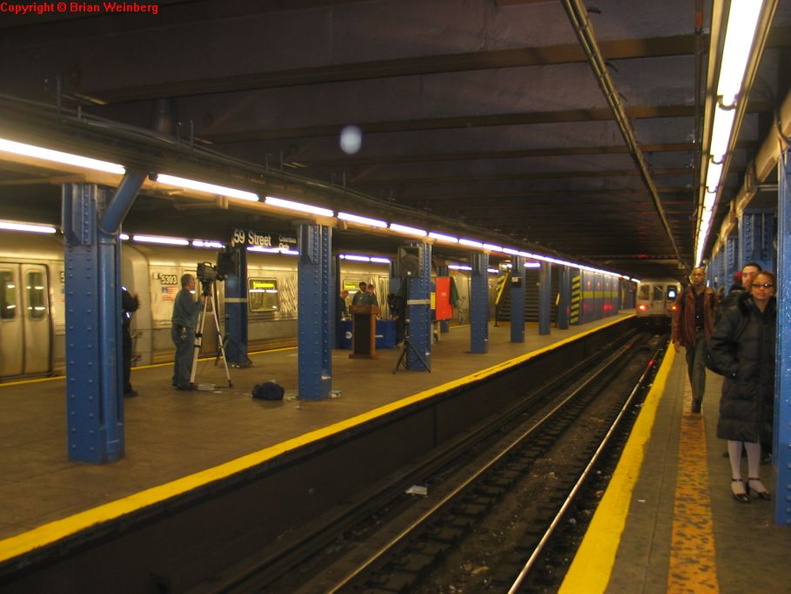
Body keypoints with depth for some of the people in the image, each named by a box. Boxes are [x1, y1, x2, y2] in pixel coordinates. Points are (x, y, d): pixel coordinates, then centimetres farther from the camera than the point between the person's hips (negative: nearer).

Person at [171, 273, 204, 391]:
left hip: (178, 329, 11)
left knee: (180, 355, 15)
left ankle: (177, 380, 21)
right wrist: (200, 301, -9)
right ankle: (184, 382, -7)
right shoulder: (186, 295, -14)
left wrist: (200, 302, 12)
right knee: (186, 357, -8)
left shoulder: (181, 294, 18)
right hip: (185, 329, -11)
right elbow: (192, 310, -22)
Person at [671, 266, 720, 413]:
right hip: (689, 334, 2)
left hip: (704, 334, -2)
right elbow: (676, 317, 1)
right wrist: (676, 339, -5)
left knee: (699, 366, -12)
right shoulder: (684, 294, 1)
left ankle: (697, 400, -16)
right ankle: (696, 398, 25)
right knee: (691, 367, 11)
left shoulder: (711, 295, -1)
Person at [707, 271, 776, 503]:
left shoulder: (778, 316, 2)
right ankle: (736, 479, 19)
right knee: (736, 431, 6)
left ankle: (754, 478, 27)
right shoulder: (735, 314, -7)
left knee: (756, 431, 13)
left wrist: (778, 371, 0)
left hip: (766, 386, 3)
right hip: (739, 384, -3)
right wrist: (733, 369, -13)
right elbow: (716, 345, -6)